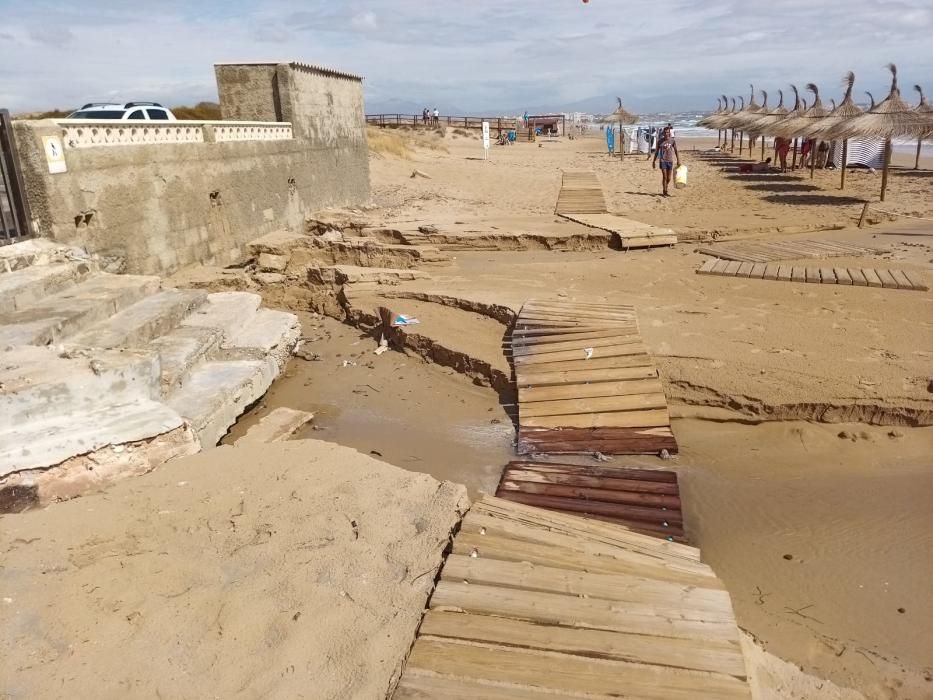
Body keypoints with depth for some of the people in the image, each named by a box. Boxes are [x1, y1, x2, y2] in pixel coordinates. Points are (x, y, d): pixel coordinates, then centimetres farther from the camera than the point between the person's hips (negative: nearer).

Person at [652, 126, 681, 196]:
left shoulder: (672, 141, 3)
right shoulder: (660, 141, -1)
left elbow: (676, 151, 7)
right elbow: (656, 151, 7)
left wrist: (678, 160, 2)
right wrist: (654, 161, 7)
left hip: (670, 161, 2)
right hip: (663, 160, -2)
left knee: (669, 178, 7)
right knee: (664, 176, -11)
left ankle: (666, 191, 25)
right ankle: (664, 192, -2)